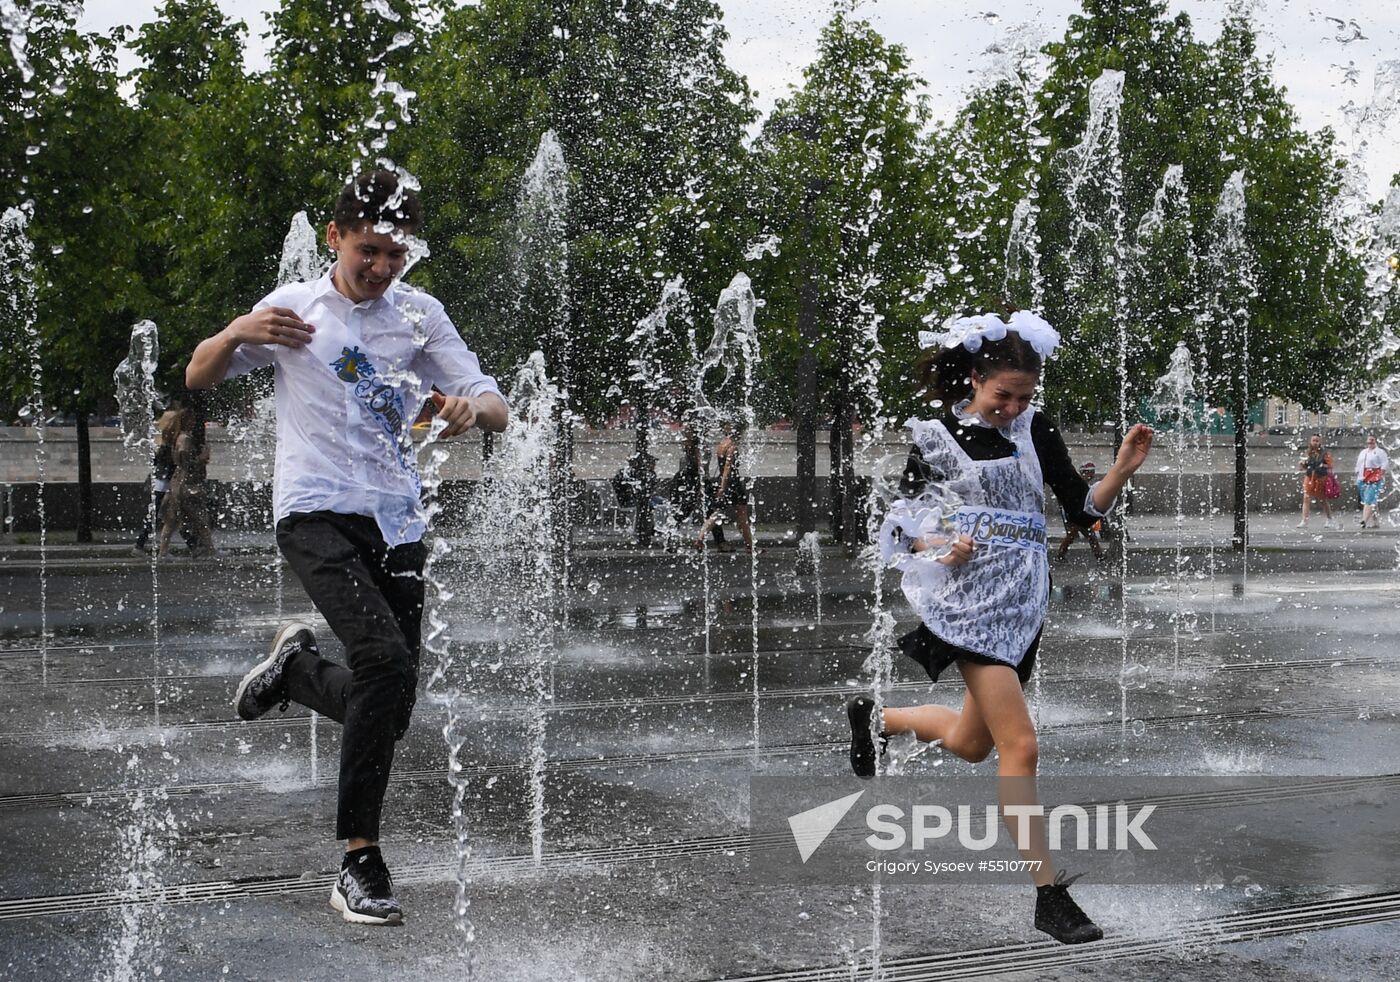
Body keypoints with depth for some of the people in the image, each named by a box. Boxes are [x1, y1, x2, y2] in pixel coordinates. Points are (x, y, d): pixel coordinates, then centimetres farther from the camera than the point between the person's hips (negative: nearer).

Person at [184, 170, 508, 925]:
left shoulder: (420, 314, 9)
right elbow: (197, 378, 12)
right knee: (386, 659, -27)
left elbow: (494, 409, 4)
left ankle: (294, 666, 36)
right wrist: (238, 333, -11)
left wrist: (474, 408, -21)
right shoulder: (293, 306, 5)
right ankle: (359, 863, -19)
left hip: (397, 526, 4)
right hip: (315, 515, -4)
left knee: (388, 710, 4)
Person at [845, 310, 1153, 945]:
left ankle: (875, 717, 47)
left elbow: (1082, 510, 4)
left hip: (1025, 600, 6)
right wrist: (940, 547, -16)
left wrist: (1121, 472, -12)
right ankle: (1050, 895, -6)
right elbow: (901, 523, 3)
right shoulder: (935, 438, -2)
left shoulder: (1036, 429, 8)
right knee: (1019, 746, -12)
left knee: (972, 744, 20)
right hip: (973, 595, -6)